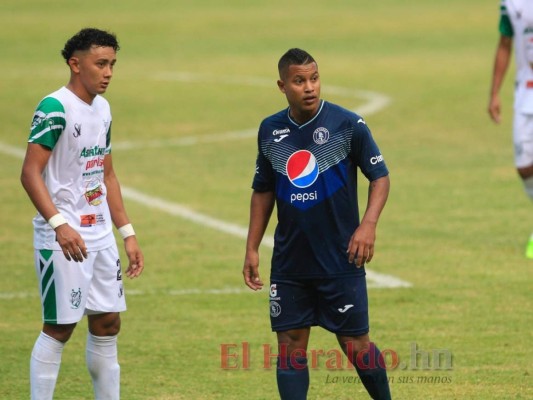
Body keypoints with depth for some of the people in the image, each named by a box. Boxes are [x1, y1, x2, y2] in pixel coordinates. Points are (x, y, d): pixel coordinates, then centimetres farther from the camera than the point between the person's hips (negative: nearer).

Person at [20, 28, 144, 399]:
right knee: (59, 327, -5)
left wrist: (128, 233, 18)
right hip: (63, 240, -8)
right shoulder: (55, 108, -14)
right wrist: (59, 223, -30)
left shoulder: (102, 108, 12)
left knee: (108, 323, 10)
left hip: (100, 236, 8)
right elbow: (30, 173, -19)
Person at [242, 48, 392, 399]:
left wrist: (368, 225, -20)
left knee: (355, 344, 2)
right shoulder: (270, 131, 3)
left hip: (341, 261, -4)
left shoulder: (348, 125, -9)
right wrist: (252, 248, 9)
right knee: (290, 344, 2)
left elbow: (380, 176, -5)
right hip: (289, 262, 4)